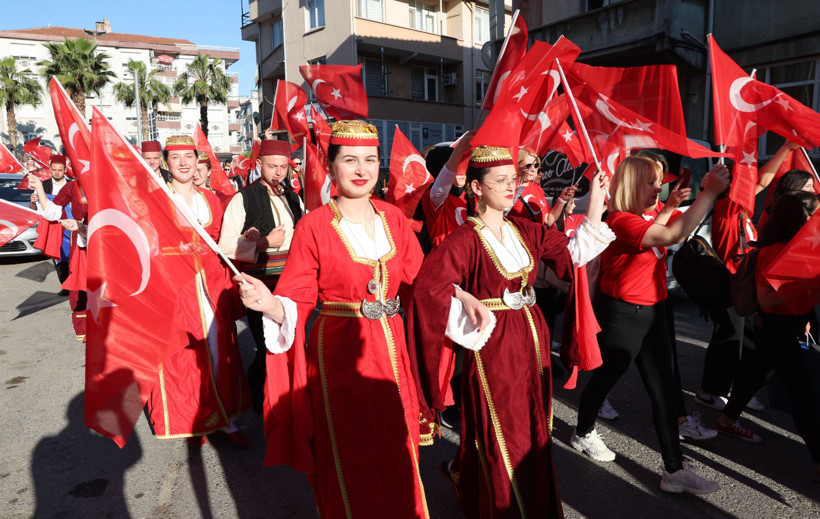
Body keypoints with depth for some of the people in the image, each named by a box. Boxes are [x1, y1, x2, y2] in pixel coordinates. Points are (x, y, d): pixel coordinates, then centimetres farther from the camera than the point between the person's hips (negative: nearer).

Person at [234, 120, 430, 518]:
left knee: (397, 461, 19)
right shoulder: (314, 226, -9)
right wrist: (269, 304, -31)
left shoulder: (393, 218, 3)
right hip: (339, 355, -4)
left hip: (391, 350, 4)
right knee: (352, 463, 11)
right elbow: (297, 301, -10)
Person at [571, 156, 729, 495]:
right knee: (605, 377, 13)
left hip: (651, 312, 8)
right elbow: (673, 235, -34)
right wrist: (710, 192, -31)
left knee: (664, 390, 7)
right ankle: (583, 433, 38)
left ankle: (674, 469, 16)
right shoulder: (622, 220, -22)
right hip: (622, 314, -8)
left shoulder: (647, 216, 8)